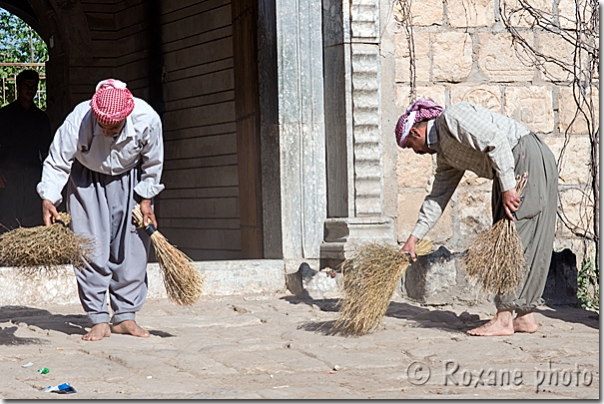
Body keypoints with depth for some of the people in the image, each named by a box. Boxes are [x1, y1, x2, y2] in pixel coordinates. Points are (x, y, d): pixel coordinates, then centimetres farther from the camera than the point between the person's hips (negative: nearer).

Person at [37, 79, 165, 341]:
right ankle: (99, 320, -5)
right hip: (87, 180, -1)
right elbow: (56, 163, -22)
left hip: (129, 181, 2)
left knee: (133, 248, -3)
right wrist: (48, 199, -34)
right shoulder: (78, 120, -33)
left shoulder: (148, 120, -29)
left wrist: (145, 200, -5)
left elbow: (152, 164, -9)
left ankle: (125, 316, 6)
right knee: (91, 249, -10)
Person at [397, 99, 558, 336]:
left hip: (528, 159, -10)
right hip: (514, 172, 10)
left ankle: (504, 319, -9)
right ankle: (526, 317, 12)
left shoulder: (450, 118, -10)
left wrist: (508, 188, -22)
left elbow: (496, 141, -20)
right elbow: (437, 197, 23)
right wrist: (414, 238, 23)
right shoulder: (445, 155, 19)